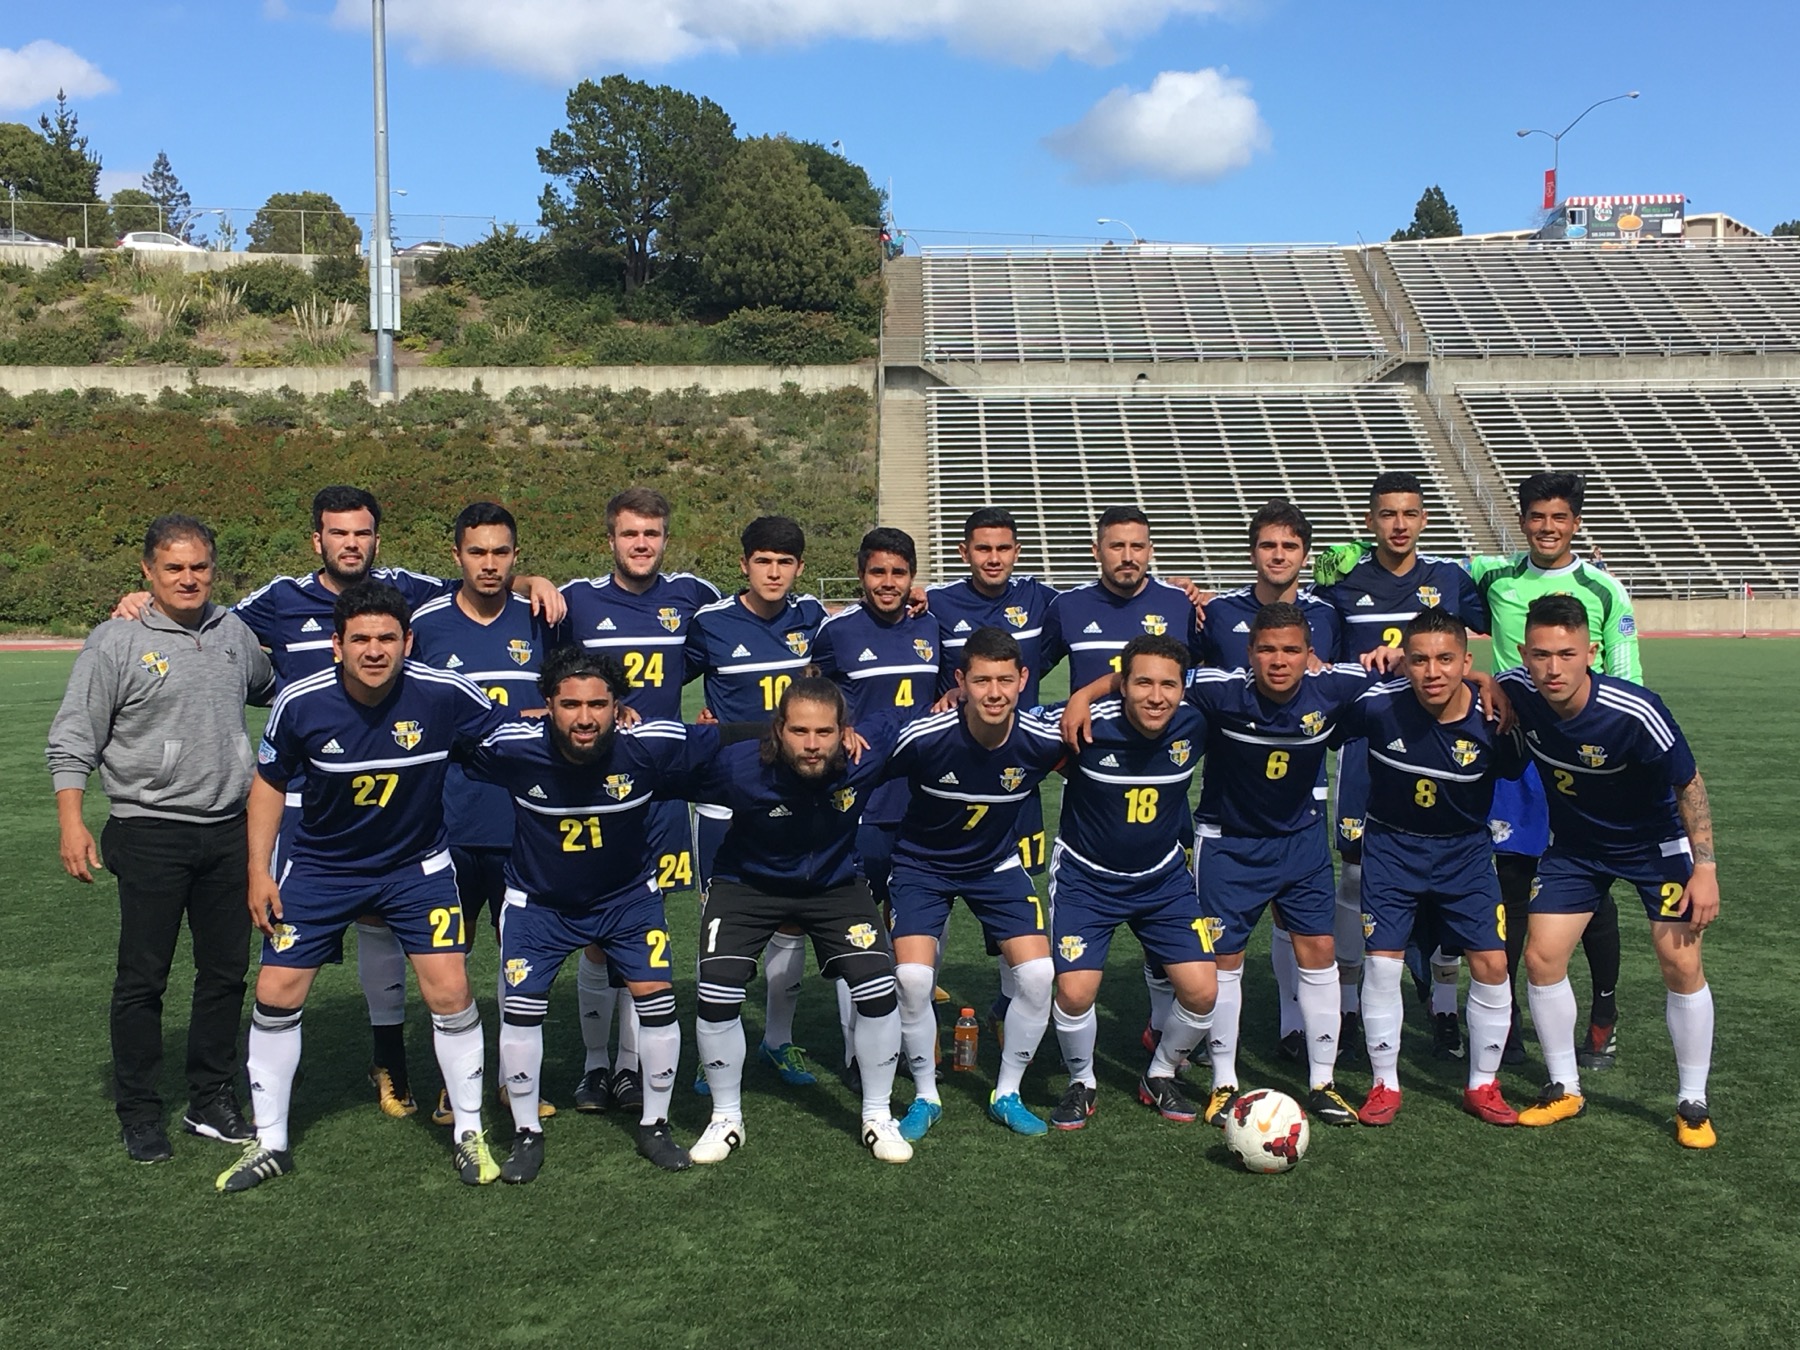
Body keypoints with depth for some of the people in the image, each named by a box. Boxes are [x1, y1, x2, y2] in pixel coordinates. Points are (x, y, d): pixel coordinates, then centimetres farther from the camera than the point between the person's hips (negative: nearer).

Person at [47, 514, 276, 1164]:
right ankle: (139, 1115, 16)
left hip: (228, 829, 5)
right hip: (150, 835, -5)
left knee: (226, 971, 11)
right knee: (143, 978, 2)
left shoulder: (235, 632, 8)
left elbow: (274, 689, 30)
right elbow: (72, 740, -6)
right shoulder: (116, 642, -6)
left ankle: (213, 1102, 25)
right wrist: (71, 823, -12)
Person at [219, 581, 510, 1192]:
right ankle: (269, 1143, 21)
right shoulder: (300, 703, -18)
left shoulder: (445, 694, -22)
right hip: (320, 865, 2)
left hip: (416, 864, -1)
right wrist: (258, 870, -3)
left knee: (449, 988, -9)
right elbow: (270, 781, -1)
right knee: (276, 994, 1)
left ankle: (470, 1133, 12)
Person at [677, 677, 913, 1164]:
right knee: (717, 995, -13)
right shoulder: (737, 767, -32)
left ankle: (878, 1115, 14)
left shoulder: (867, 758, -28)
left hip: (835, 883, 1)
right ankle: (726, 1120, 12)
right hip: (747, 883, -1)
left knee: (878, 990, -11)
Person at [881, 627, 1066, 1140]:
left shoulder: (1041, 740, -22)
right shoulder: (923, 738, -29)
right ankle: (926, 1097, 7)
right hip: (922, 863, -2)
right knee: (912, 977, -19)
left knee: (1037, 972, -13)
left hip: (997, 864, 2)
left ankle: (1007, 1095, 11)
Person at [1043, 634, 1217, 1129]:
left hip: (1164, 878, 3)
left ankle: (1160, 1077, 24)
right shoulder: (1087, 726, -25)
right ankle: (1082, 1083, 15)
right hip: (1086, 878, -3)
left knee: (1202, 992, -6)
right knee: (1074, 992, -16)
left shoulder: (1194, 724, -18)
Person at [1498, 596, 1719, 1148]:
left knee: (1682, 965, -6)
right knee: (1541, 957, -3)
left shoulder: (1636, 712, -32)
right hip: (1574, 844, 3)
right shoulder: (1516, 693, -23)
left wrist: (1705, 867, -17)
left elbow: (1689, 784, -17)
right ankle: (1565, 1090, 16)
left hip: (1654, 841, -3)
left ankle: (1692, 1104, 13)